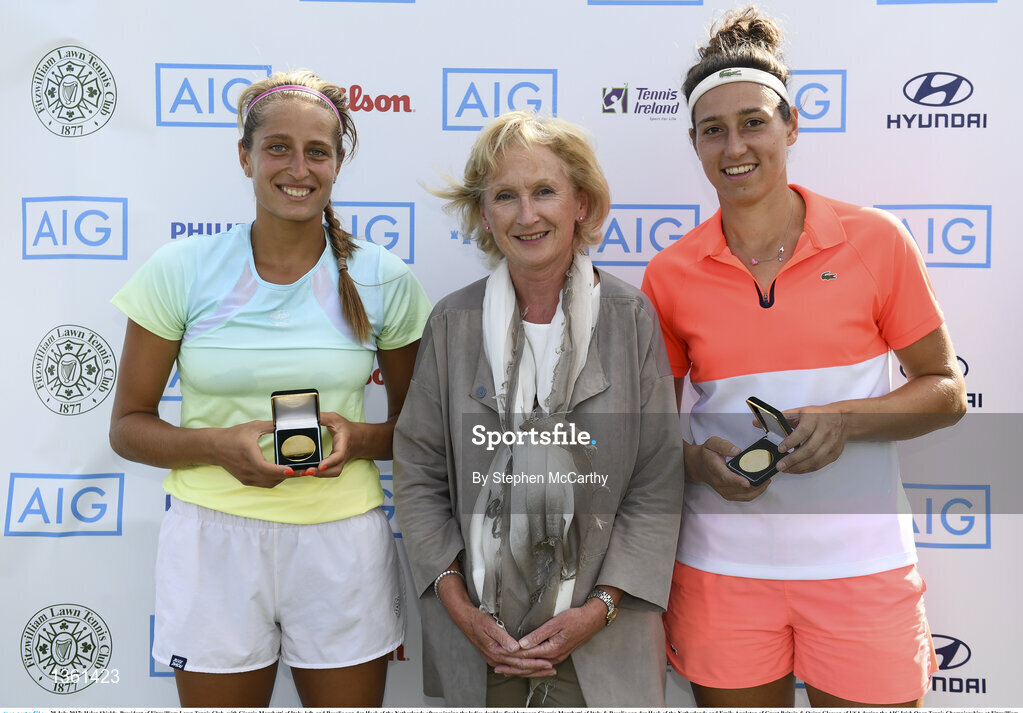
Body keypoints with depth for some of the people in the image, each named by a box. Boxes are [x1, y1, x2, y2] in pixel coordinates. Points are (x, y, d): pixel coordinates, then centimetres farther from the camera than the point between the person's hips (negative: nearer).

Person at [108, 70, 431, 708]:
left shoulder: (383, 279, -3)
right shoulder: (181, 271, -4)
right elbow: (128, 425, 1)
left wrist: (359, 438, -15)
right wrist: (219, 445, -17)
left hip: (342, 541, 1)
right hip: (215, 540, 0)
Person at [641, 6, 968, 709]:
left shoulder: (875, 241, -4)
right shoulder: (670, 275, -1)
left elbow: (947, 389, 3)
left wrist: (845, 421, -15)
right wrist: (698, 459, -13)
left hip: (860, 565, 0)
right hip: (723, 566, 1)